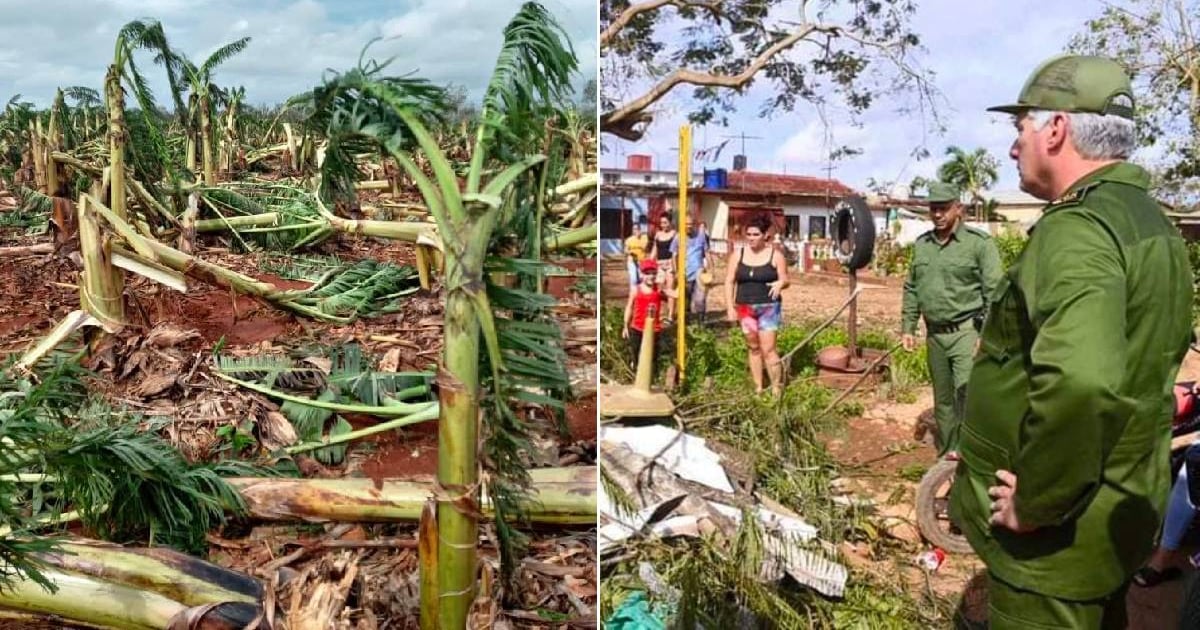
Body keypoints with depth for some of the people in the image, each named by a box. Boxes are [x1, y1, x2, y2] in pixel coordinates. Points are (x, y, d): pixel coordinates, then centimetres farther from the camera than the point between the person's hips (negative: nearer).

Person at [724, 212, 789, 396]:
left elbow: (785, 279, 2)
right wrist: (730, 307, -3)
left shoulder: (775, 255, -4)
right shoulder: (738, 253, 1)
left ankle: (777, 389, 1)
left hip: (768, 307, -3)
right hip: (745, 308, 3)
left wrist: (780, 284, -23)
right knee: (754, 348, 11)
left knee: (768, 349, -8)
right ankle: (758, 388, 20)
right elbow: (729, 281, 3)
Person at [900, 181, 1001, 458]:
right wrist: (907, 327, 10)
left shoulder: (979, 242, -8)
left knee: (967, 393, -17)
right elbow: (911, 289, 15)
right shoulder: (921, 244, 10)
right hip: (935, 334, 6)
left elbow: (994, 292, -10)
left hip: (966, 331, -6)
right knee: (942, 399, 15)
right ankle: (946, 454, 27)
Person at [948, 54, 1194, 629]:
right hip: (1121, 512, 10)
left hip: (1055, 532, -9)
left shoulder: (1078, 227, -25)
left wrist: (1036, 501, -27)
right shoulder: (1149, 220, 9)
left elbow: (1079, 381, -42)